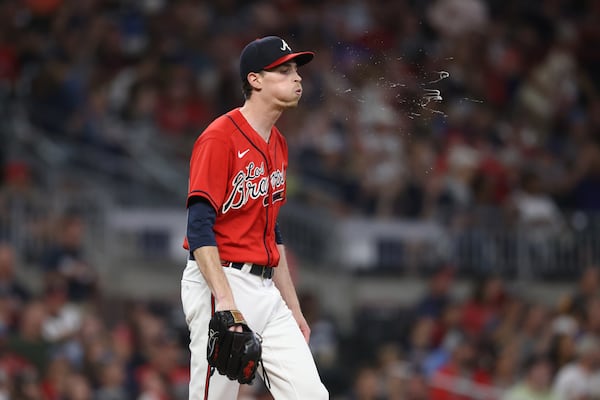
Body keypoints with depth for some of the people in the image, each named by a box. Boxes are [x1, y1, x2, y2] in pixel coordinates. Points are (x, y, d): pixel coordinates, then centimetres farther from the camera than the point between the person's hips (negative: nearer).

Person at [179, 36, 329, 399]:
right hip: (219, 285, -8)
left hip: (266, 287, 8)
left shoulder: (278, 144, 17)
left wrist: (293, 309, 21)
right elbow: (199, 227, -18)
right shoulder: (220, 138, -10)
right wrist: (225, 301, -27)